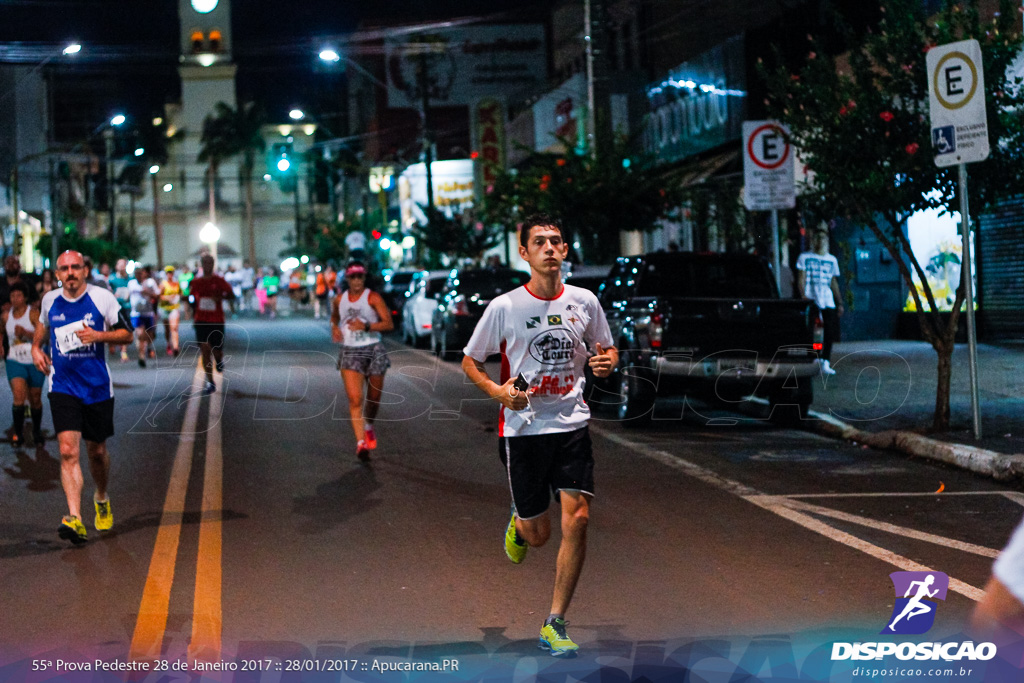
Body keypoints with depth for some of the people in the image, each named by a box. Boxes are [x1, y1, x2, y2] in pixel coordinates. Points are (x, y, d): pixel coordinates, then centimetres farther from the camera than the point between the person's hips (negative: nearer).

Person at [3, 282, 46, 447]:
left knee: (35, 400, 9)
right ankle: (18, 433, -6)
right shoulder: (6, 315, 4)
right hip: (15, 361, 2)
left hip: (34, 361, -2)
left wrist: (25, 332, -31)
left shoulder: (33, 314, -9)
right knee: (18, 396, -17)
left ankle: (37, 432, 29)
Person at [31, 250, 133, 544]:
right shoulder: (49, 300, 3)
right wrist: (36, 347, 9)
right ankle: (75, 520, -22)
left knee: (97, 451, 12)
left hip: (97, 387, -1)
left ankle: (102, 499, 42)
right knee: (68, 451, -15)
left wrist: (98, 335, -16)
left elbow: (127, 334, 0)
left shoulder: (102, 298, -5)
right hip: (62, 386, 1)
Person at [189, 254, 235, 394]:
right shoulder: (196, 282, 6)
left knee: (217, 351, -1)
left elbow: (231, 295, 2)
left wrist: (220, 297, -17)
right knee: (205, 351, -7)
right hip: (201, 321, 1)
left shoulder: (219, 281, -1)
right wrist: (193, 316, 13)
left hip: (217, 321, -1)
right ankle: (210, 383, -3)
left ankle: (220, 359, 39)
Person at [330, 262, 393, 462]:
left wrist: (366, 326, -25)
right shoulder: (339, 300, 6)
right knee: (355, 399, -14)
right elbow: (334, 317, 28)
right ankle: (361, 442, -18)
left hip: (374, 350, -1)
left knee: (374, 398, 11)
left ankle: (368, 426, 42)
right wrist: (334, 328, 6)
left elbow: (389, 324, -13)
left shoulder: (373, 298, -6)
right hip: (350, 352, 1)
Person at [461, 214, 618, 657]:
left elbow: (608, 350, 17)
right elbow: (469, 362, 3)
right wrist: (498, 391, -15)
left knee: (577, 520, -12)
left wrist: (607, 362, -8)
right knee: (538, 535, 5)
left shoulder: (584, 301, 2)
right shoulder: (504, 307, -6)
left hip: (572, 425, 2)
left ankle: (554, 625, 0)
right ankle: (519, 522, 46)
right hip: (523, 428, -2)